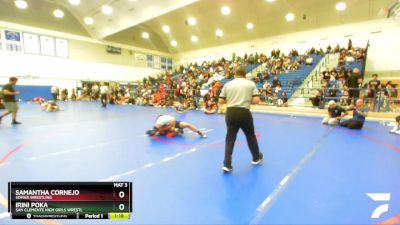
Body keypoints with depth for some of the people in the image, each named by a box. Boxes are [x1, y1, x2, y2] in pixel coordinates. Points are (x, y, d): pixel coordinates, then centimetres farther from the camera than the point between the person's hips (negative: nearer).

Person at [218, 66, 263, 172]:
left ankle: (227, 164, 8)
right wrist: (248, 101, 13)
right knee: (250, 135, 20)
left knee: (230, 138, 11)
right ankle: (256, 157, 41)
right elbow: (256, 100, -5)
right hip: (244, 113, -1)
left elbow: (221, 101, 5)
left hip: (230, 113, 1)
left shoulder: (228, 84, 7)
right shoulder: (251, 84, 4)